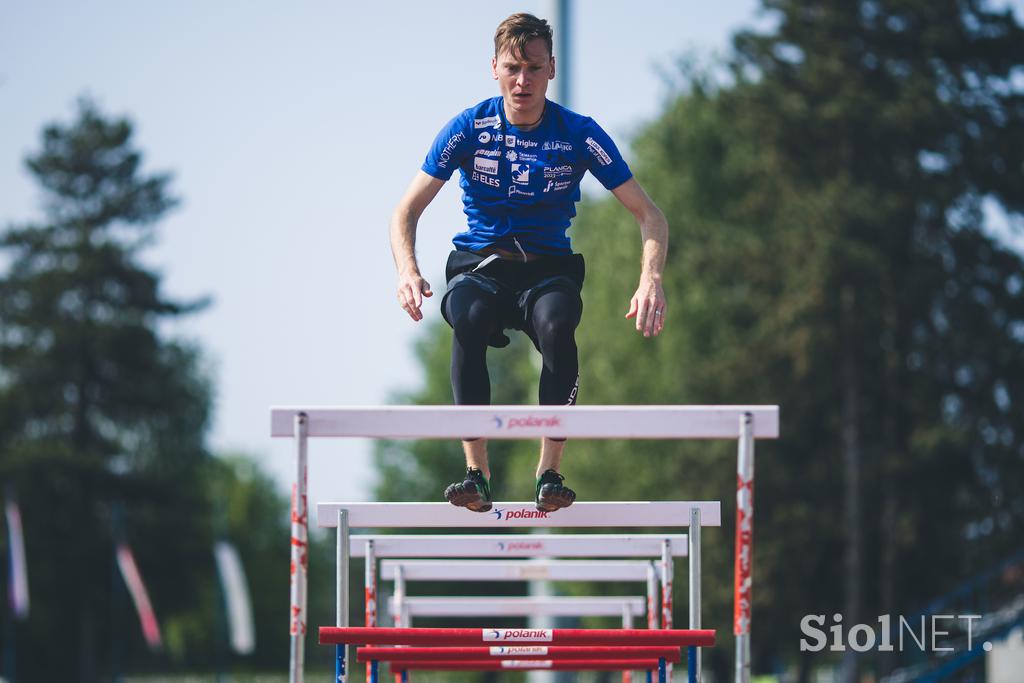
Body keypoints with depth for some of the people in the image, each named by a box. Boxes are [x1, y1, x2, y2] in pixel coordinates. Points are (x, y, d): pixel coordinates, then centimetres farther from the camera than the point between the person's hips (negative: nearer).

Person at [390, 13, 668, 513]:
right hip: (478, 264, 0)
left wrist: (651, 279, -23)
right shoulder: (468, 128, -3)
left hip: (548, 269, 0)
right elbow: (406, 212, -3)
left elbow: (648, 215, -3)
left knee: (557, 324, -37)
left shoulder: (579, 134, -4)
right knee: (469, 319, -37)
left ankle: (550, 472, -31)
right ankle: (476, 473, -35)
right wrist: (408, 272, -24)